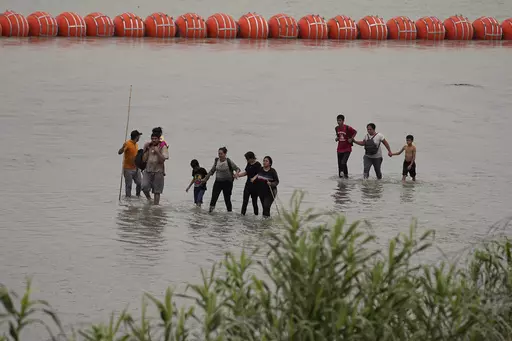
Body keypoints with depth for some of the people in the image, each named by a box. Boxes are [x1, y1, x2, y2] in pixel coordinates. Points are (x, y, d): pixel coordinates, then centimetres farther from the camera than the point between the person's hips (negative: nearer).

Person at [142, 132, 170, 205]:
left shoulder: (163, 147, -2)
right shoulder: (148, 147, 9)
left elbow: (162, 160, -11)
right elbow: (144, 159, 5)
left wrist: (157, 152, -19)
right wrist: (147, 150, -4)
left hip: (158, 171, -3)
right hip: (148, 170, 3)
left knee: (157, 191, 1)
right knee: (144, 187, -16)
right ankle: (149, 198, 10)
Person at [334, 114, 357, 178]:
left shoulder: (347, 128, -14)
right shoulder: (336, 128, 2)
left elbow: (355, 132, 0)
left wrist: (351, 139, -9)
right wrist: (337, 138, -2)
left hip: (347, 149, -5)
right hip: (340, 149, 5)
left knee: (343, 163, -19)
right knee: (339, 164, 7)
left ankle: (346, 175, -2)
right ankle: (340, 175, 18)